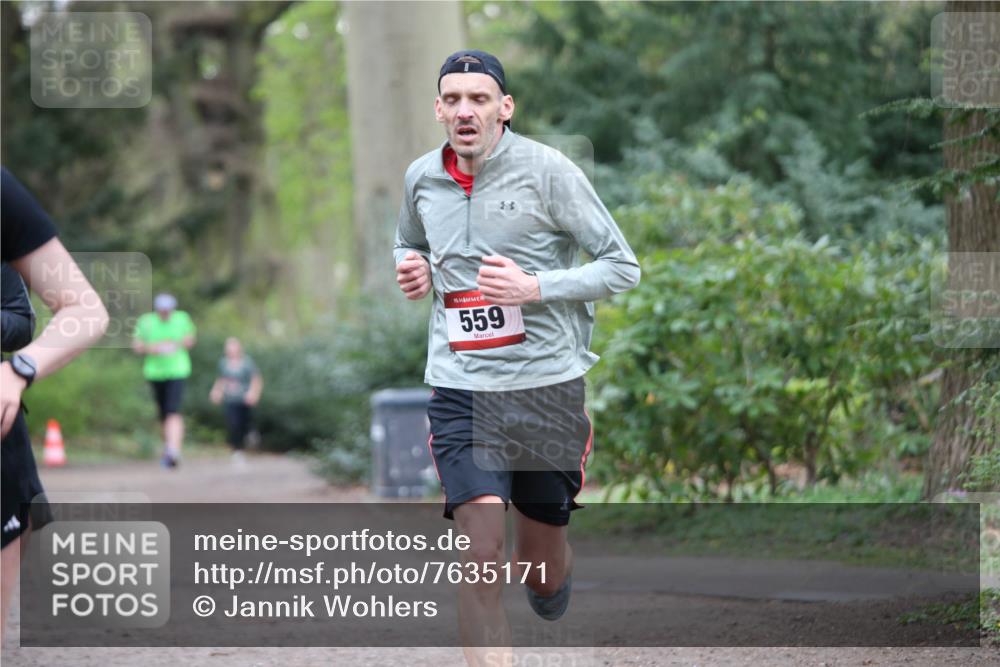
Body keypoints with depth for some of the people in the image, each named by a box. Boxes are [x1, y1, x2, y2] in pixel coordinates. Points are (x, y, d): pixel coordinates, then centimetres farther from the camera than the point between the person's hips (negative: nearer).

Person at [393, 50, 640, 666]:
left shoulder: (547, 170, -7)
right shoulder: (422, 178, 6)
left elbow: (623, 267, -5)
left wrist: (535, 288, -18)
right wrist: (411, 270, 5)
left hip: (547, 384, -1)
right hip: (461, 389, 2)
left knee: (541, 571, 11)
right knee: (483, 556, -18)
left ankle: (553, 584, 48)